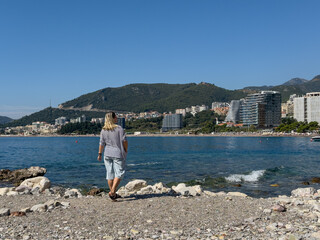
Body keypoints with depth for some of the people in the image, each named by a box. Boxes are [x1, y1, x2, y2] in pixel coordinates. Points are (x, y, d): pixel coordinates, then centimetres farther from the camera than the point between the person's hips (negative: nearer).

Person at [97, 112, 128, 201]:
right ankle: (112, 192, -12)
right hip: (118, 154, -5)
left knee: (110, 173, 10)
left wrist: (99, 154, 12)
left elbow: (101, 143, 3)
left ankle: (113, 194, 18)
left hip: (107, 154, 5)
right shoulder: (119, 128, -9)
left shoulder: (103, 130, 1)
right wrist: (126, 150, 4)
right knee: (119, 173, 0)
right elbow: (124, 140, -11)